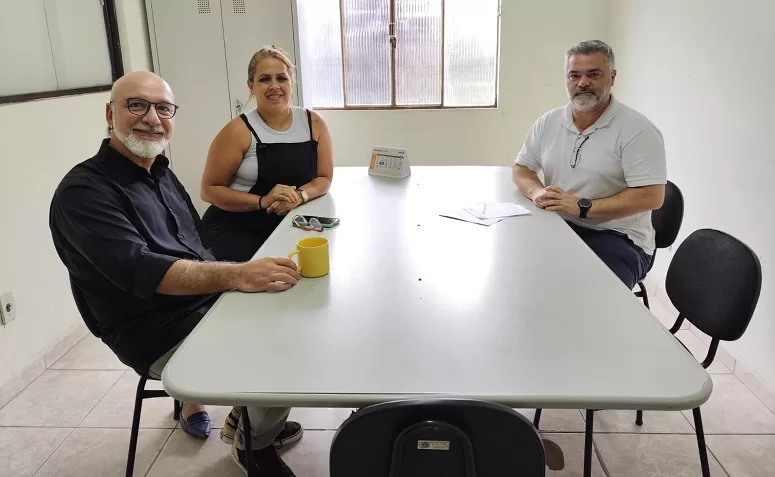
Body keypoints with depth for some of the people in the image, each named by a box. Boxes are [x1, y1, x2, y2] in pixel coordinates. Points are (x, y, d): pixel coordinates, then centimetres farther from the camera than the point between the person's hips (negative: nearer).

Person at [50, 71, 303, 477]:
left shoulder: (160, 173, 10)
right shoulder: (84, 192, -17)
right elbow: (141, 270, -31)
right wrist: (237, 275, -42)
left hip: (211, 303, 9)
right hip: (163, 336, -8)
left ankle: (240, 413, 26)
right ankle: (256, 444, 13)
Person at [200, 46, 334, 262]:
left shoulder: (314, 123, 2)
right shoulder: (239, 130, -8)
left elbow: (324, 178, 6)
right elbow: (209, 189, -6)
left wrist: (300, 195, -16)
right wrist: (262, 201, -20)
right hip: (234, 228, -4)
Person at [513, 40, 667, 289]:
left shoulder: (637, 129, -8)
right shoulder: (548, 122, 9)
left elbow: (651, 196, -15)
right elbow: (521, 169, 16)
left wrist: (581, 207, -21)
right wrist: (537, 191, -8)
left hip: (618, 238, -5)